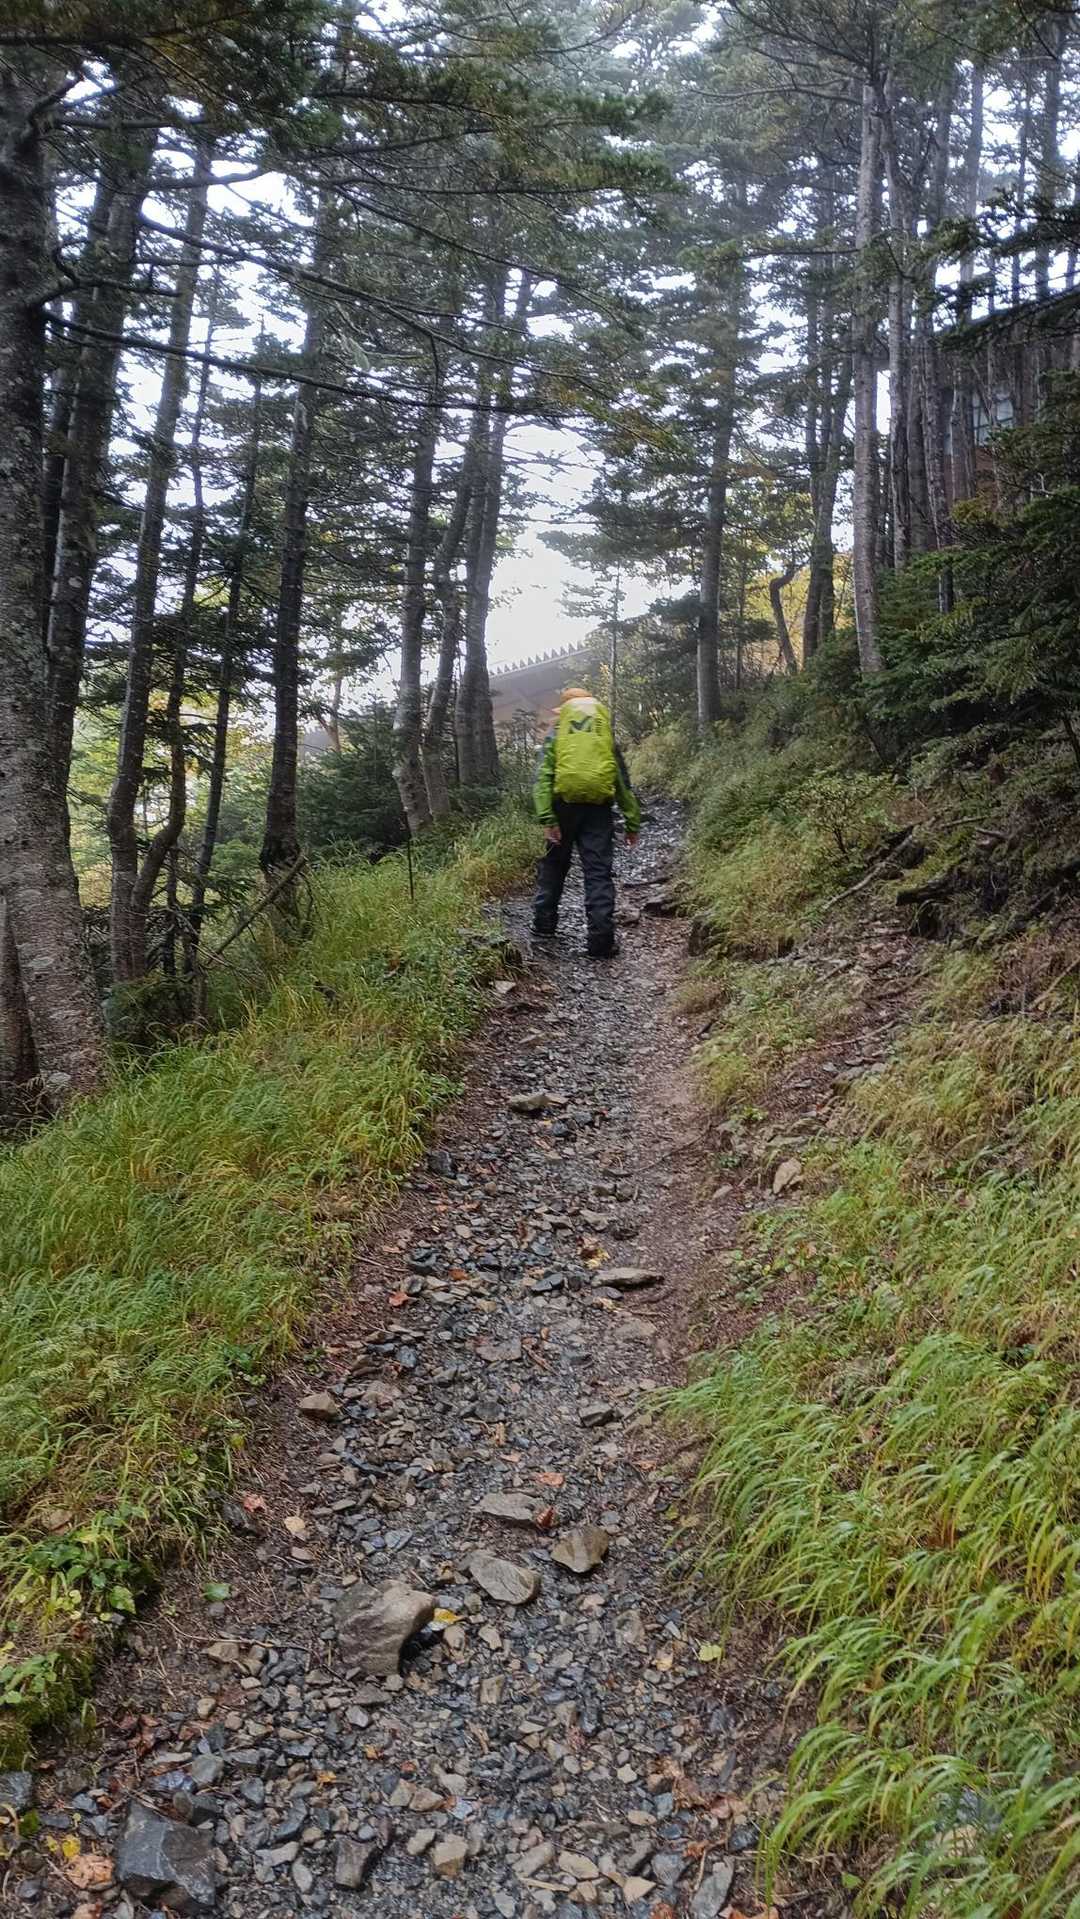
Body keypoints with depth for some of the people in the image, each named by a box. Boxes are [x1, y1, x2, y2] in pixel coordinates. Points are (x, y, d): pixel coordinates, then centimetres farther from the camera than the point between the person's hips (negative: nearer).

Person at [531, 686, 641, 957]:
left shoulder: (555, 736, 8)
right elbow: (624, 782, 11)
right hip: (598, 808, 0)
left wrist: (546, 819, -10)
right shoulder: (607, 737, 13)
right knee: (599, 874, -1)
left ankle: (544, 923, 25)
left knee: (553, 865, 19)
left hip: (564, 805, 0)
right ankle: (601, 941, -8)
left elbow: (543, 778, -5)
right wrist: (633, 822, 13)